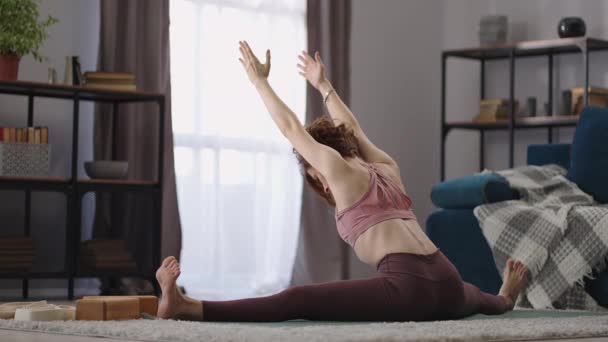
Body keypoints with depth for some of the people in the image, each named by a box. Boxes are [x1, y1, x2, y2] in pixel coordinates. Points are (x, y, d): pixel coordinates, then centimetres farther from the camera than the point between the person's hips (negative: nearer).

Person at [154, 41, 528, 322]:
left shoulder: (340, 169, 7)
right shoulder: (388, 169, 27)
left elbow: (292, 128, 15)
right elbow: (353, 131, 45)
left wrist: (259, 80, 26)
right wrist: (323, 85, 57)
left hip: (407, 286, -8)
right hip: (446, 283, 8)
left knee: (295, 302, -17)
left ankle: (187, 307, -27)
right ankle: (504, 298, 75)